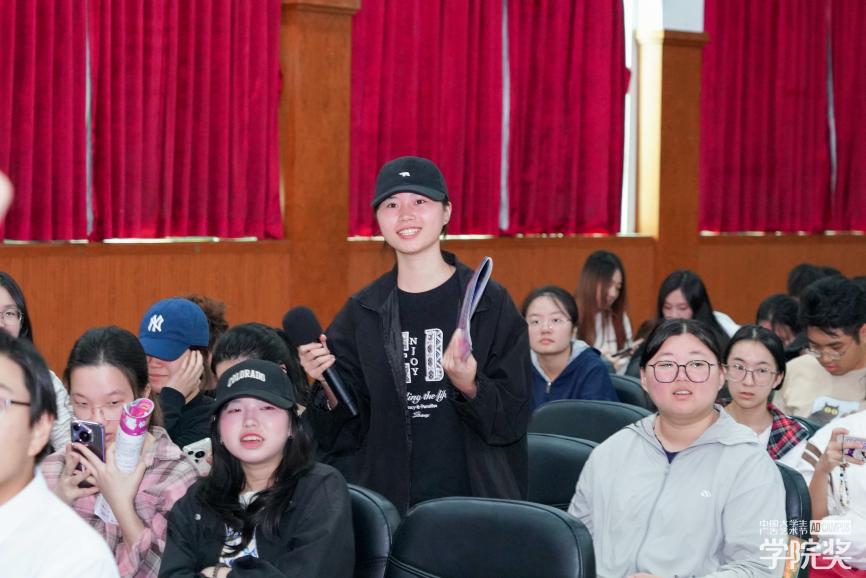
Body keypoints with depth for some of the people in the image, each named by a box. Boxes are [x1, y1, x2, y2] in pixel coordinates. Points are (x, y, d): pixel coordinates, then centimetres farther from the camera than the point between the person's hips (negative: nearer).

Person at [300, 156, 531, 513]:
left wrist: (469, 387, -23)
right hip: (388, 502, 2)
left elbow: (513, 421, -5)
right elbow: (346, 434, 5)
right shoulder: (361, 313, 4)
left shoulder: (490, 303, -3)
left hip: (475, 502, -1)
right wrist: (330, 391, -14)